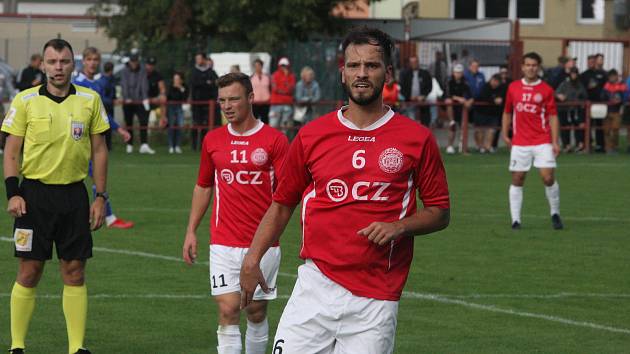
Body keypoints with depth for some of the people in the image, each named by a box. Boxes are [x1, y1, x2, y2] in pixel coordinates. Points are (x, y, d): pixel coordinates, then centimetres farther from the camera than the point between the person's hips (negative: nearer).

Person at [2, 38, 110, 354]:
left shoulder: (90, 100, 5)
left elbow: (99, 150, 10)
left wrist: (100, 197, 5)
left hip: (74, 194, 2)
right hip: (35, 193, -2)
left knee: (75, 271, 2)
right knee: (29, 272, -1)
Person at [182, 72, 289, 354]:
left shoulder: (274, 140, -3)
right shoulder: (213, 140, 8)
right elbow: (203, 186, 18)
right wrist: (191, 231, 13)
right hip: (224, 243, 1)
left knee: (256, 313, 8)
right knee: (228, 311, -8)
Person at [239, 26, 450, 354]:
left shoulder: (417, 139, 3)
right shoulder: (310, 136, 7)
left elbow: (440, 212, 8)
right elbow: (282, 204, 15)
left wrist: (399, 227, -11)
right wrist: (253, 259, 4)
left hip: (376, 299, -1)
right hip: (316, 286, 1)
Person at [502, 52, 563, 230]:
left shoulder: (546, 90, 1)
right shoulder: (513, 87, 8)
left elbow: (553, 116, 0)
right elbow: (507, 113, 18)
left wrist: (555, 142, -7)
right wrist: (505, 134, 11)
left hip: (542, 142, -2)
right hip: (520, 143, 2)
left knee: (548, 177, -10)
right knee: (517, 180, 1)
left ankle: (555, 214, 9)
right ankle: (515, 219, 6)